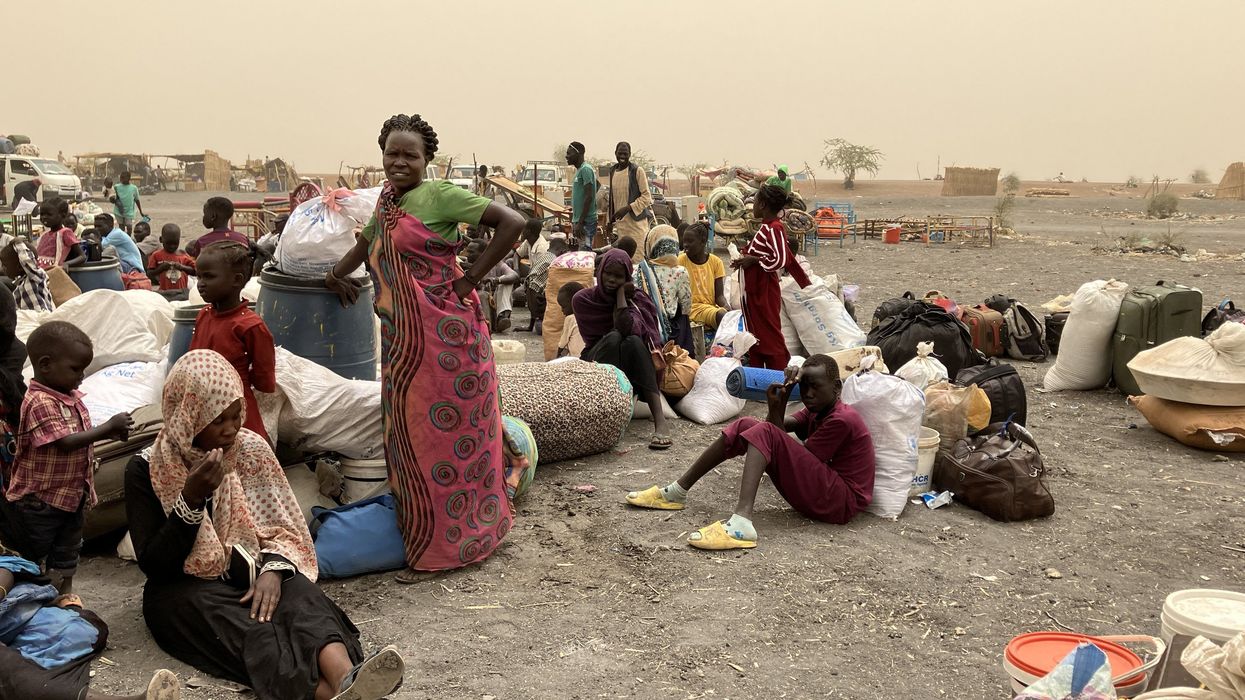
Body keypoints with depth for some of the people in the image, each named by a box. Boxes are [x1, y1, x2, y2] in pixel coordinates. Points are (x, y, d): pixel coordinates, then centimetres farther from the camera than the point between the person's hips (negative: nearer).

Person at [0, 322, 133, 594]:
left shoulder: (71, 397, 3)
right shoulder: (40, 403, -25)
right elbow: (65, 442, -31)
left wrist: (111, 433, 1)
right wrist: (109, 427, -29)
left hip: (71, 493, 8)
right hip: (38, 498, -8)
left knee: (68, 550, 19)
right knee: (34, 554, 9)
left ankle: (65, 592, 32)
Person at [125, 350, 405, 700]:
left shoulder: (250, 449, 0)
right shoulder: (146, 470, -7)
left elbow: (282, 528, 2)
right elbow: (153, 564, -11)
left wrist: (273, 569, -20)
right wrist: (192, 499, -25)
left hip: (246, 572, 2)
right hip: (184, 587, -2)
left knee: (296, 592, -31)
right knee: (246, 629, -34)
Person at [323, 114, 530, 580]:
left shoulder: (439, 196, -10)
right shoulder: (386, 202, 13)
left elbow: (512, 223, -17)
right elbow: (367, 241, 35)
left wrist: (472, 277, -15)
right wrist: (335, 275, 33)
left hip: (444, 336, -8)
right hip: (401, 341, 8)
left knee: (446, 434, 1)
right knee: (408, 437, 12)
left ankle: (446, 543, 14)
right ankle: (421, 537, 26)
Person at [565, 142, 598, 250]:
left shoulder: (586, 169, -13)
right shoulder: (578, 170, 17)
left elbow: (589, 197, -19)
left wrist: (580, 223, -22)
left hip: (586, 221, -10)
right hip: (579, 221, 10)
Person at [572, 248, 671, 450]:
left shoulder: (636, 299, -2)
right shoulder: (583, 299, 0)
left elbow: (627, 327, -24)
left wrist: (621, 293, -16)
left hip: (632, 369, 0)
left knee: (632, 341, -33)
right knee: (614, 338, -30)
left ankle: (660, 422, -44)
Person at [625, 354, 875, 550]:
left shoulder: (841, 420, -14)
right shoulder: (817, 411, 17)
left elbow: (796, 459, -14)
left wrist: (776, 409, -10)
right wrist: (785, 394, -10)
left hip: (843, 502, -9)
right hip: (819, 492, 9)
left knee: (764, 433, -25)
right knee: (745, 426, 2)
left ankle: (741, 523, -45)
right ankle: (677, 492, 3)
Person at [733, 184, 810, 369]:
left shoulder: (774, 229, -17)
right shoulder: (767, 228, 14)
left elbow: (781, 261, -27)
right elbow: (789, 259, 18)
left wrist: (753, 260, -18)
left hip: (764, 294, -10)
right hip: (754, 292, 10)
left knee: (771, 338, -4)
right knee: (755, 337, 14)